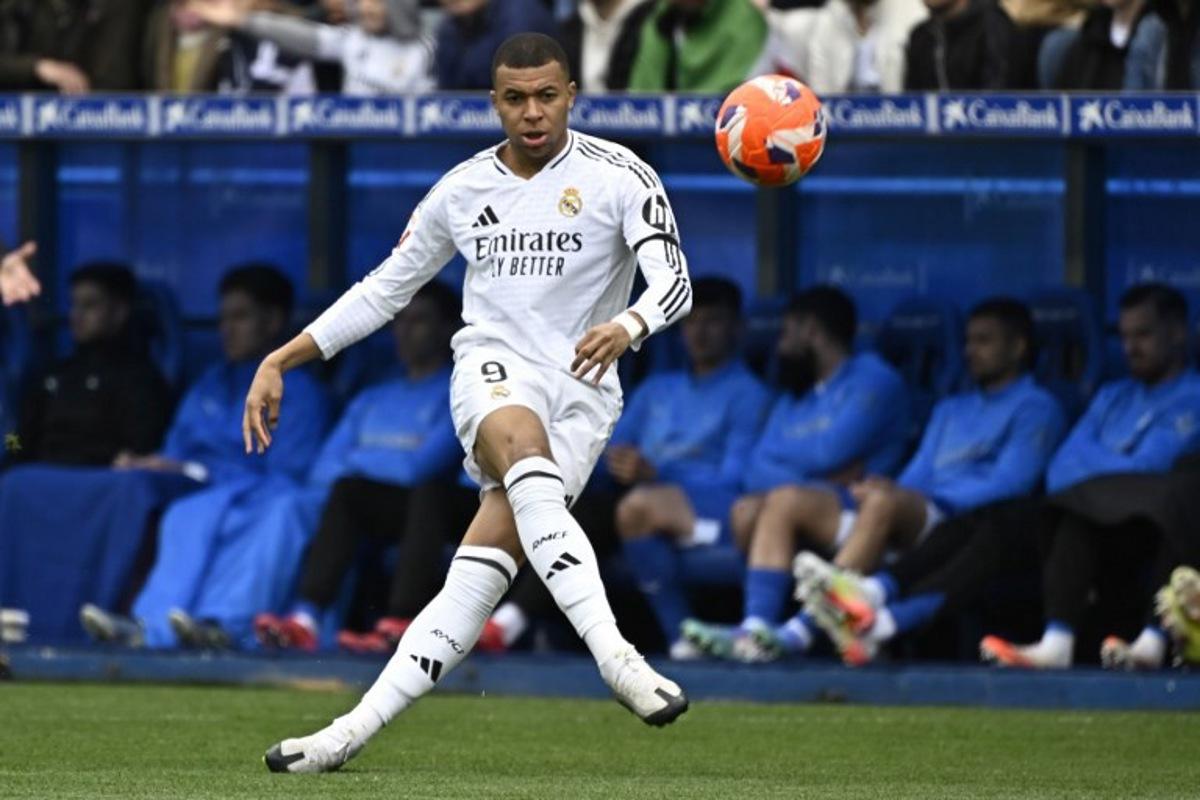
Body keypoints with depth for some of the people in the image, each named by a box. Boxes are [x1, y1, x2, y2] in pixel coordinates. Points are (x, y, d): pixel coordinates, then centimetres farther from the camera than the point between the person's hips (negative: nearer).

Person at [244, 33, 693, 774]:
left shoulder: (619, 177, -1)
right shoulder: (463, 190, 11)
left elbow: (674, 281, -13)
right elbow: (384, 289, 20)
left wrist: (627, 327, -36)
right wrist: (279, 362, 16)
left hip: (581, 393, -1)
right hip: (495, 373, 1)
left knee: (479, 578, -16)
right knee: (527, 457, -36)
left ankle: (353, 732, -15)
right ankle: (616, 656, -48)